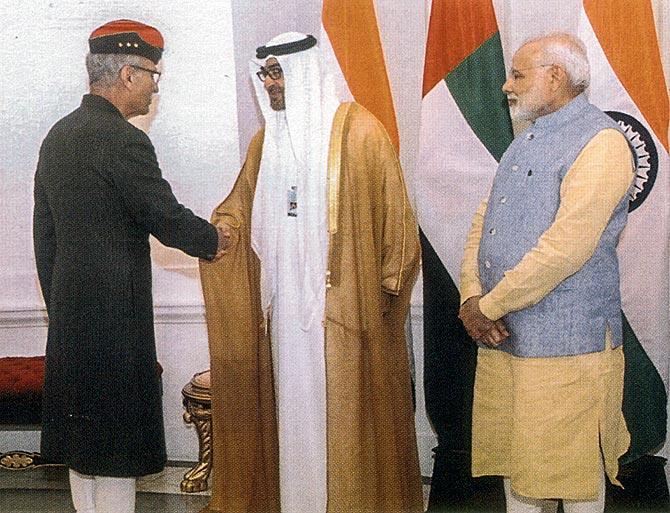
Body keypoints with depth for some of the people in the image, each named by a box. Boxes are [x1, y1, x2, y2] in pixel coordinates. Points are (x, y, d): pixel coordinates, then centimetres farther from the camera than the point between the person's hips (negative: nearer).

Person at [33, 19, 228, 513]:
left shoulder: (57, 136, 10)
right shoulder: (124, 141, -17)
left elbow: (44, 233, 14)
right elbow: (168, 219, -13)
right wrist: (213, 239, 7)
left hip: (68, 316, 9)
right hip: (115, 317, -8)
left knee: (82, 442, 16)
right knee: (115, 451, 1)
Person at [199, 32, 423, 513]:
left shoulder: (358, 130, -5)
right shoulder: (265, 141, 12)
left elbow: (393, 212, -6)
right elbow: (239, 213, 13)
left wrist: (387, 283, -7)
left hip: (345, 306, -5)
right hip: (286, 306, 5)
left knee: (344, 413, 2)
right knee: (293, 405, 9)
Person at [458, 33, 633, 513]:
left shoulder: (601, 142, -14)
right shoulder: (525, 141, 16)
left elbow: (565, 249, -23)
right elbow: (482, 222, 12)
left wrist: (489, 306, -15)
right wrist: (471, 295, -4)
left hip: (565, 347, -8)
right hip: (501, 340, 8)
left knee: (573, 473, 5)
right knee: (513, 458, 16)